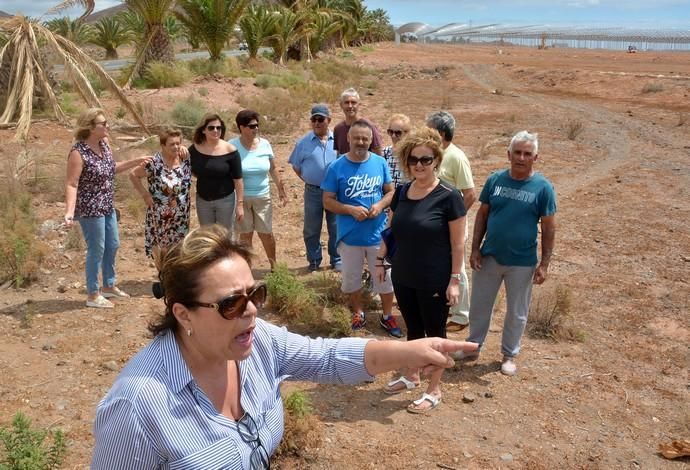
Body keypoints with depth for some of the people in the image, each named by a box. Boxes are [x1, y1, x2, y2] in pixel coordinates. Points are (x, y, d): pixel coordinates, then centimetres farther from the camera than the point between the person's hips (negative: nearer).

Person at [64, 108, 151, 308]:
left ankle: (109, 286, 37)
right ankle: (93, 295, 18)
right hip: (90, 209, -9)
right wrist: (69, 212, -33)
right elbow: (71, 184, -24)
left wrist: (136, 162, 13)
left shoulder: (104, 143, 3)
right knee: (96, 251, 2)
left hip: (107, 207, 9)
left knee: (112, 246, 19)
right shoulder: (79, 152, -22)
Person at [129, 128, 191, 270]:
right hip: (160, 216, -4)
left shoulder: (185, 159, -5)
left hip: (181, 216, 4)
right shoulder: (155, 163, -18)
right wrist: (145, 194, -12)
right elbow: (133, 175, -9)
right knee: (160, 249, 8)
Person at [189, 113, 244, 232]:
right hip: (202, 200, 3)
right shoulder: (195, 148, -5)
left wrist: (240, 204, -12)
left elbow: (238, 179, -11)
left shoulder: (230, 150, -14)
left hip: (225, 200, -3)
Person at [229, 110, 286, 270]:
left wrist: (281, 189, 10)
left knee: (266, 233, 5)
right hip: (240, 198, -2)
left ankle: (274, 266, 22)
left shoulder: (265, 144, -2)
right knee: (245, 234, 8)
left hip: (263, 197, 2)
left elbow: (273, 169, 9)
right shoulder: (232, 146, -10)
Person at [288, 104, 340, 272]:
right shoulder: (304, 142, -1)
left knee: (336, 228, 9)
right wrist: (307, 179, 3)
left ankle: (337, 260, 22)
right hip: (313, 191, 0)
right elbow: (296, 165, 8)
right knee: (311, 229, 9)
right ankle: (314, 261, 23)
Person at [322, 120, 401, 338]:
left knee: (385, 278, 11)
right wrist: (351, 210, -20)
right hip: (350, 236, -1)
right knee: (352, 278, 15)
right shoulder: (336, 167, -9)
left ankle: (387, 316, 31)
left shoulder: (380, 163, -3)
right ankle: (358, 314, 37)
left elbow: (391, 192, 5)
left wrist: (380, 205, -15)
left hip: (378, 234, 1)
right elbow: (328, 201, -6)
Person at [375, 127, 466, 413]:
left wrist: (455, 279, -14)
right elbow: (390, 230, 14)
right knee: (413, 328, 21)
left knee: (434, 332, 9)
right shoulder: (401, 193, 2)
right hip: (403, 278, 5)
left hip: (435, 282, -5)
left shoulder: (448, 196, -15)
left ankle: (434, 390, 24)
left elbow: (458, 243, -12)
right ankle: (411, 376, 40)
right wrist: (380, 260, 10)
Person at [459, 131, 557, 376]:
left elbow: (548, 228, -6)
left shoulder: (543, 187, -10)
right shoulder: (495, 179, -3)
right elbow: (482, 214, 3)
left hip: (522, 263, -2)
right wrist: (475, 249, -2)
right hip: (489, 256, 2)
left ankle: (509, 354, 32)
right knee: (479, 306, 15)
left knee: (517, 313, 13)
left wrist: (544, 264, -8)